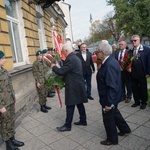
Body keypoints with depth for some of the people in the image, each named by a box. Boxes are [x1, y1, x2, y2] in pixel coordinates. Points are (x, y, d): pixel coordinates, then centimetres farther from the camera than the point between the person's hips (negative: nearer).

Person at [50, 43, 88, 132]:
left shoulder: (70, 59, -20)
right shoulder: (75, 57, 13)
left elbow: (61, 72, -19)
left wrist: (53, 67, -3)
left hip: (73, 86, -10)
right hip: (78, 85, 10)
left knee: (70, 106, 0)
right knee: (79, 104, 17)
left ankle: (68, 125, 11)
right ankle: (83, 120, 29)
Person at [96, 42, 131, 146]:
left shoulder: (109, 65, -29)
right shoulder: (111, 60, 2)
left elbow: (112, 86, -30)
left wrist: (108, 103, -25)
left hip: (109, 98, -10)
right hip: (113, 96, 10)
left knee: (108, 118, 10)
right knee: (114, 113, 28)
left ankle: (112, 139, 32)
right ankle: (124, 129, 49)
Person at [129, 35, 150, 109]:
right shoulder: (130, 51, 6)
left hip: (142, 74, -4)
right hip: (133, 74, 4)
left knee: (143, 89, 10)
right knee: (135, 89, 12)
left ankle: (143, 102, 25)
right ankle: (137, 101, 28)